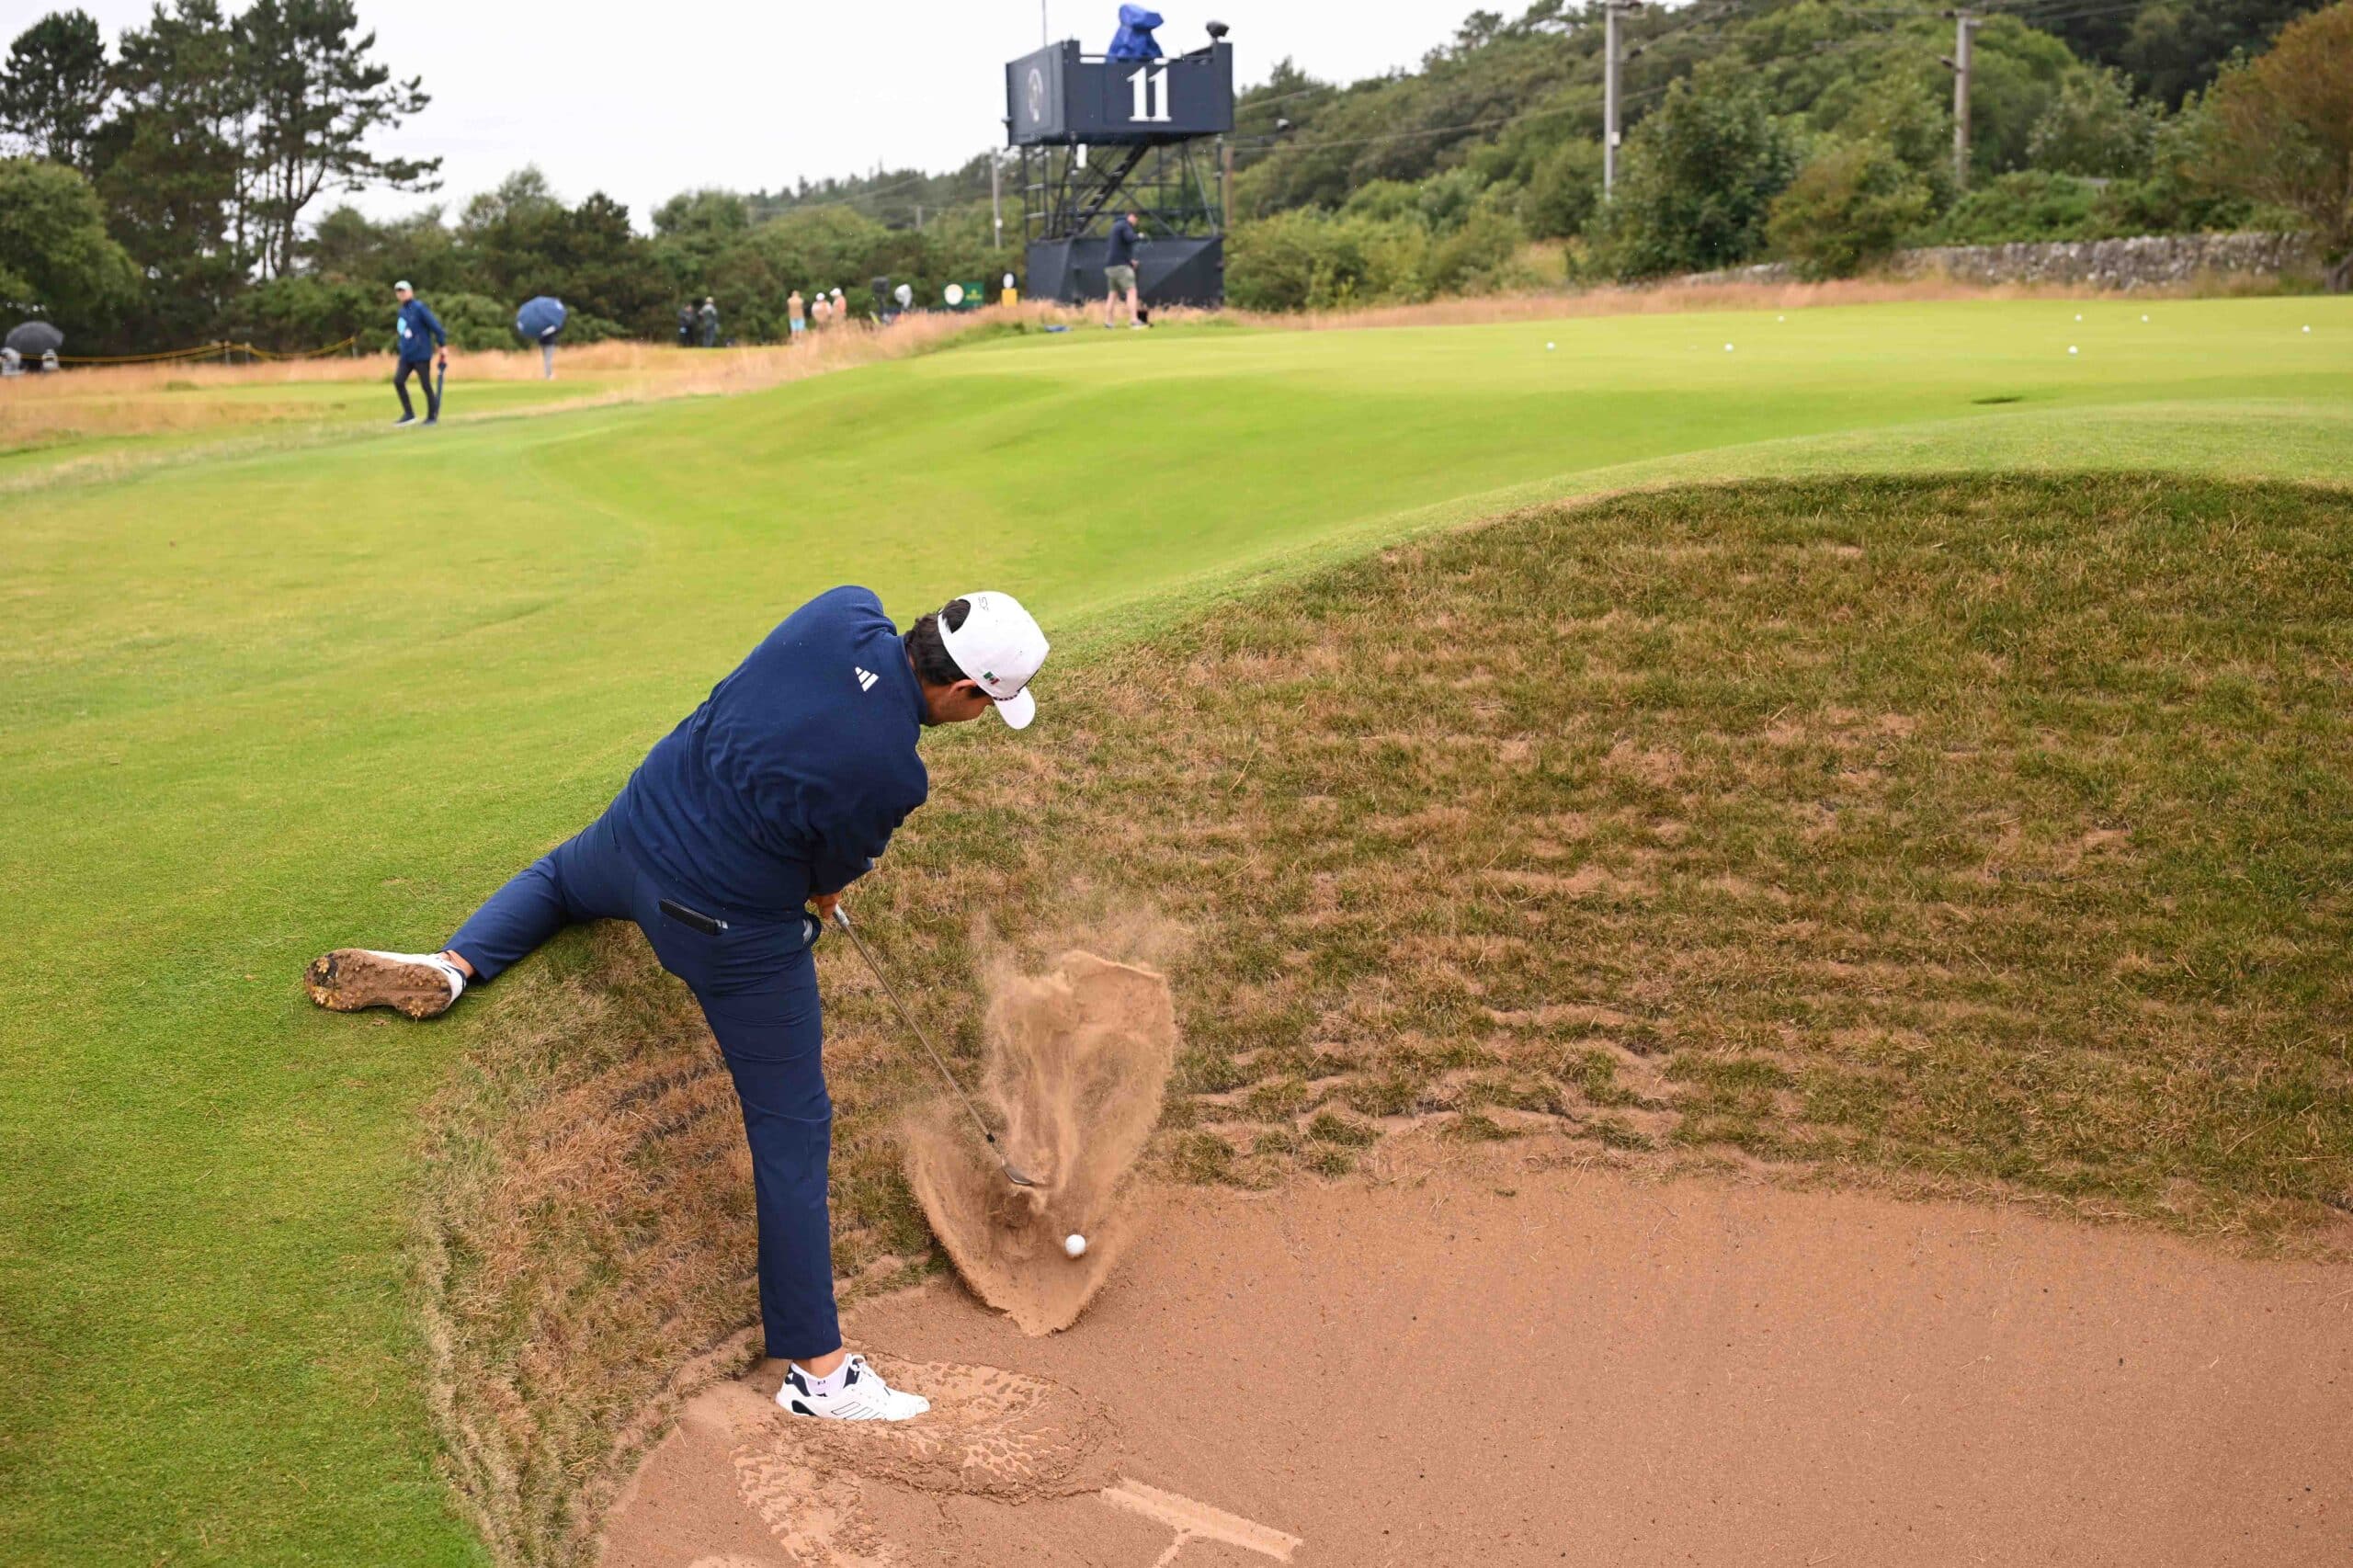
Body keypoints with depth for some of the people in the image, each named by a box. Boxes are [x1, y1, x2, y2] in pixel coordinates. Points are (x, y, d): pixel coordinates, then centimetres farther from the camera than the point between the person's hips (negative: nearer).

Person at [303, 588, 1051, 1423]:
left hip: (642, 823, 6)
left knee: (562, 874, 42)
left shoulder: (845, 613, -13)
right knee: (791, 1129, 5)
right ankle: (818, 1368, 11)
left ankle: (452, 964, 20)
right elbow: (838, 868, -5)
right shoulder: (891, 774, -25)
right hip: (736, 928, -6)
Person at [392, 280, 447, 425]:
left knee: (426, 385, -2)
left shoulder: (419, 308, -9)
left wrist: (442, 345, -13)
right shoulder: (402, 311, 14)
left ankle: (432, 417, 9)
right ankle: (409, 414, 4)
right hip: (406, 355, 7)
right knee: (398, 380, -4)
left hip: (421, 354, -7)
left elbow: (435, 325, -12)